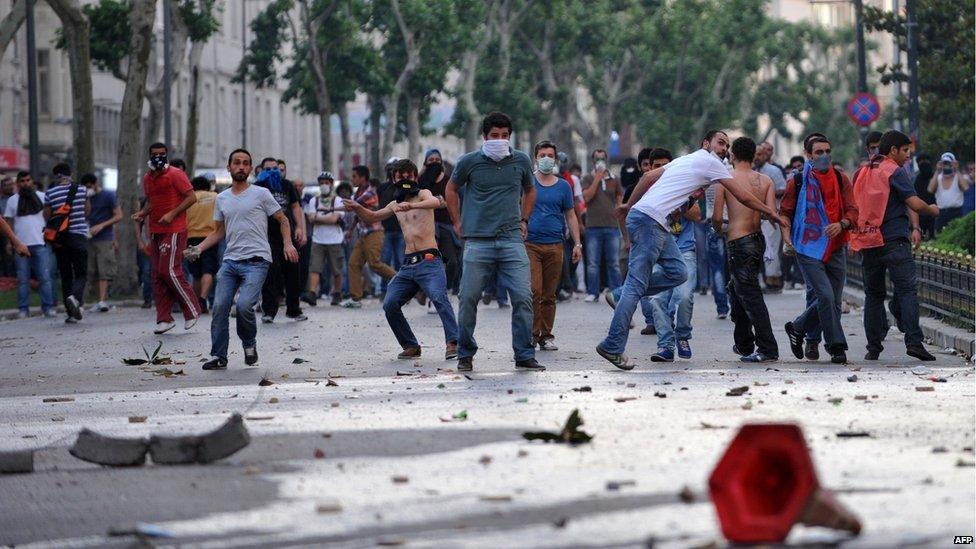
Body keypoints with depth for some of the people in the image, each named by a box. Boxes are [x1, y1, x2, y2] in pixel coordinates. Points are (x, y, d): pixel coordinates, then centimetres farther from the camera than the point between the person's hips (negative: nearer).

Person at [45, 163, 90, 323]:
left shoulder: (50, 192, -4)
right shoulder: (81, 189, 0)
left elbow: (47, 215, 1)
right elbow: (87, 210, 12)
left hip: (60, 239, 1)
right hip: (79, 236, -1)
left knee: (65, 275, 9)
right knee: (81, 274, 2)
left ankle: (71, 313, 7)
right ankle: (76, 296, -29)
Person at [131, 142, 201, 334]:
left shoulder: (175, 174, -7)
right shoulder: (147, 179, 15)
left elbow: (191, 197, -10)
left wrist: (172, 214, -18)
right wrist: (142, 213, 8)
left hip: (174, 230, -8)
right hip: (155, 231, 8)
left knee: (169, 271, -14)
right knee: (158, 275, 5)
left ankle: (192, 310, 0)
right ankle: (164, 319, 8)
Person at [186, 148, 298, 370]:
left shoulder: (261, 194, 2)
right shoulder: (221, 199, 16)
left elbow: (283, 220, 6)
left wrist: (287, 243, -10)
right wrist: (199, 248, 8)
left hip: (256, 260, -5)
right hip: (230, 260, 5)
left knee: (244, 305, -20)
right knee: (219, 307, -4)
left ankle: (249, 343, 8)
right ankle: (218, 356, 6)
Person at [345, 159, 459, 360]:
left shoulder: (422, 194, 3)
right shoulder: (395, 204, 22)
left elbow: (436, 202, -22)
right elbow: (372, 217, 38)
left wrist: (412, 206, -40)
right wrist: (357, 208, 17)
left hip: (429, 262, -7)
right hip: (407, 265, 7)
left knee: (439, 297, -28)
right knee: (390, 304, -5)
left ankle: (453, 343, -31)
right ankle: (411, 346, 7)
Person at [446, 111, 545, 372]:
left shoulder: (521, 161, 7)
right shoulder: (469, 162, 1)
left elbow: (529, 190, 27)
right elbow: (451, 190, 18)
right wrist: (458, 223, 13)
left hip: (512, 240, 1)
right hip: (478, 241, -1)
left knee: (523, 297, -7)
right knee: (469, 299, -1)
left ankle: (524, 355, 1)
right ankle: (465, 355, 13)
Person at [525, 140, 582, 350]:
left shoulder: (563, 186, 11)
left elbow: (570, 216, 15)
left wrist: (577, 244, 8)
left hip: (554, 245, 2)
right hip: (530, 244, -2)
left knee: (549, 294, 5)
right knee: (534, 291, -13)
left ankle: (546, 336, 12)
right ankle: (532, 334, -6)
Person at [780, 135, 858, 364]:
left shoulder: (841, 180, 9)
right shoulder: (798, 182, 3)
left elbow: (853, 211, 4)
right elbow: (785, 212, 10)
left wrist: (841, 224, -17)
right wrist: (786, 233, -8)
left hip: (836, 249, 4)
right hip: (808, 249, -4)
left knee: (833, 302, 6)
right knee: (826, 296, -16)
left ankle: (797, 328, 28)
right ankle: (837, 347, -8)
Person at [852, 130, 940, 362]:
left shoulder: (863, 173, 15)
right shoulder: (895, 172, -6)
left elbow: (854, 208, 22)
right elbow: (915, 204, -13)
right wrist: (932, 210, 7)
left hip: (868, 243, 6)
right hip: (894, 241, -6)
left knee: (873, 294, 11)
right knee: (907, 289, -8)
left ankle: (873, 347, 8)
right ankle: (913, 341, -20)